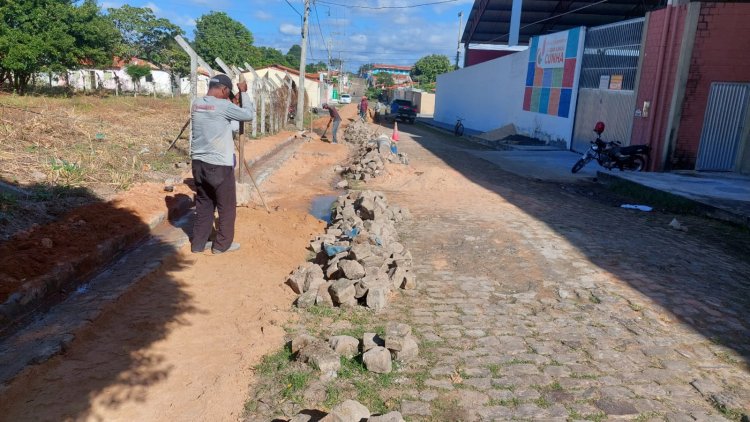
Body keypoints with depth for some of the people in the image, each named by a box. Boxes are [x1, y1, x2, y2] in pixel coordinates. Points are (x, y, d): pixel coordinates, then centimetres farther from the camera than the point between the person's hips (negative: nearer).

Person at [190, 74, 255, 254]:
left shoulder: (196, 104, 7)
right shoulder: (223, 106, -14)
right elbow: (249, 114, -6)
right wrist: (244, 92, 3)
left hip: (199, 163, 7)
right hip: (219, 165, -7)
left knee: (203, 204, 17)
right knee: (227, 206, 8)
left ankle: (198, 243, 23)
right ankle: (222, 244, 17)